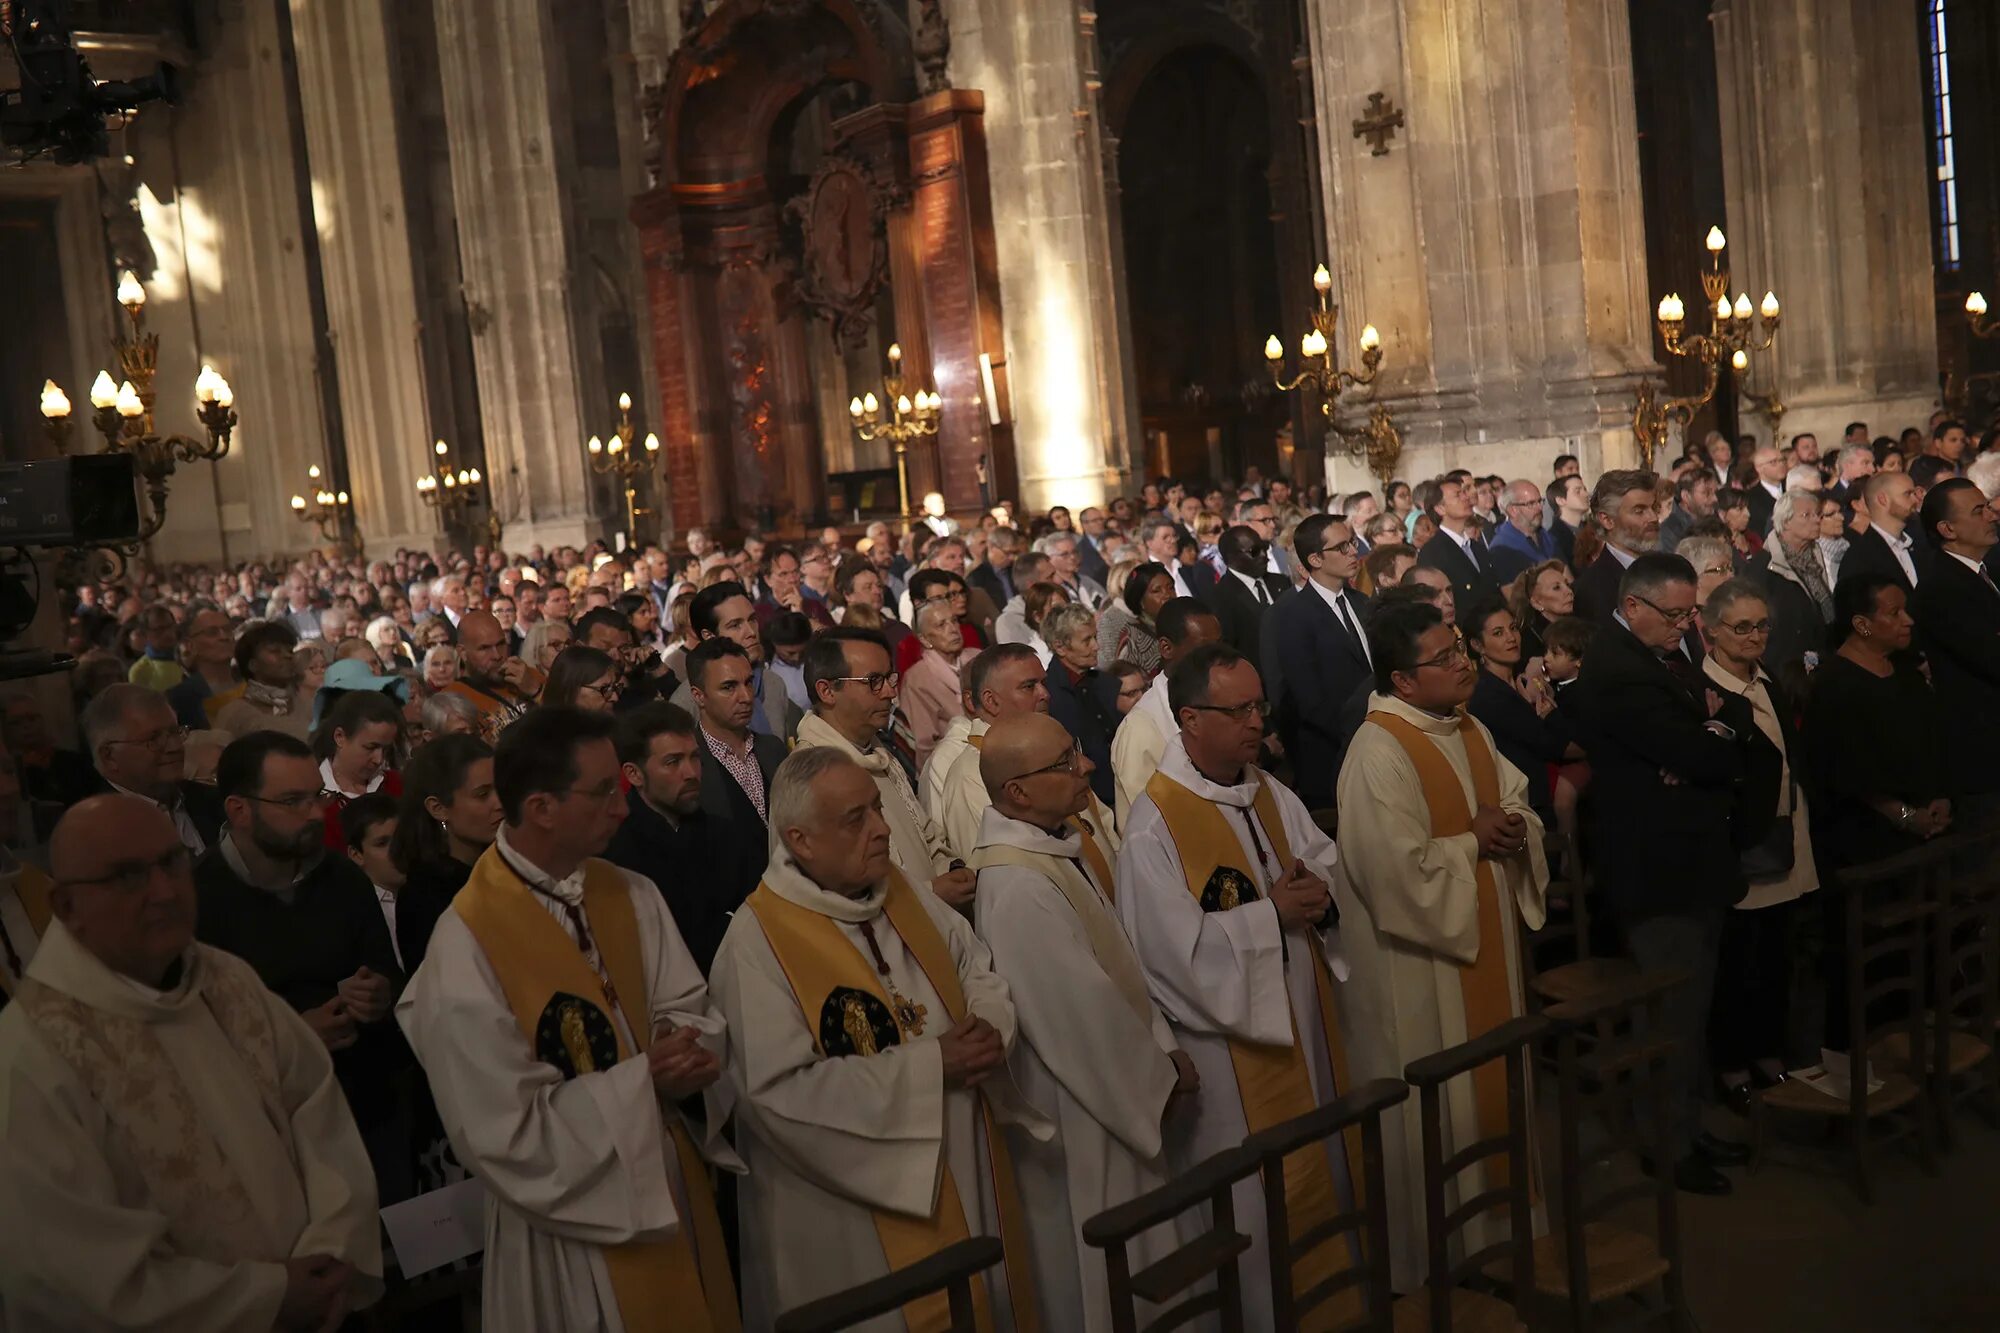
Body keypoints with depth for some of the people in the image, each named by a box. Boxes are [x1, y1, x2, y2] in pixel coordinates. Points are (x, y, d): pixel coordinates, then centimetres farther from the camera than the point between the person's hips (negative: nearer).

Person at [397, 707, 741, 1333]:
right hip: (573, 1223, -6)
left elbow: (689, 1011, 1)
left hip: (677, 1189, 6)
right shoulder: (466, 947, -22)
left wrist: (687, 1052, -21)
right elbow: (506, 1135, -21)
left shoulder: (633, 896, -2)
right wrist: (641, 1081, -22)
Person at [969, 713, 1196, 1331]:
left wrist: (1163, 1046, 2)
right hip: (1079, 1114, -9)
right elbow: (1082, 1014, -24)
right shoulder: (1018, 888, -30)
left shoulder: (1062, 845, 0)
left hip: (1115, 1088, 9)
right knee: (1097, 1278, 10)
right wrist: (1157, 1079, -10)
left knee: (1124, 1261, 22)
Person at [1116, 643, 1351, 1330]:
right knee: (1253, 1199, 6)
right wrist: (1271, 914, -19)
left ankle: (1325, 1278, 40)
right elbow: (1177, 947, -25)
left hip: (1302, 1016, 8)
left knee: (1318, 1165, 21)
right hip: (1230, 1035, -8)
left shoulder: (1267, 791, 3)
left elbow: (1325, 856, 12)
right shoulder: (1156, 824, -21)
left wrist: (1316, 887, -11)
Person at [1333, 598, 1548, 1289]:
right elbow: (1402, 871, -28)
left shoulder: (1471, 732, 6)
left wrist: (1513, 826, -11)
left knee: (1491, 1081, 19)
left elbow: (1522, 808, 12)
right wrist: (1473, 842, -14)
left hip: (1487, 946, 9)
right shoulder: (1378, 752, -22)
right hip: (1417, 968, -8)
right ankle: (1432, 1253, 22)